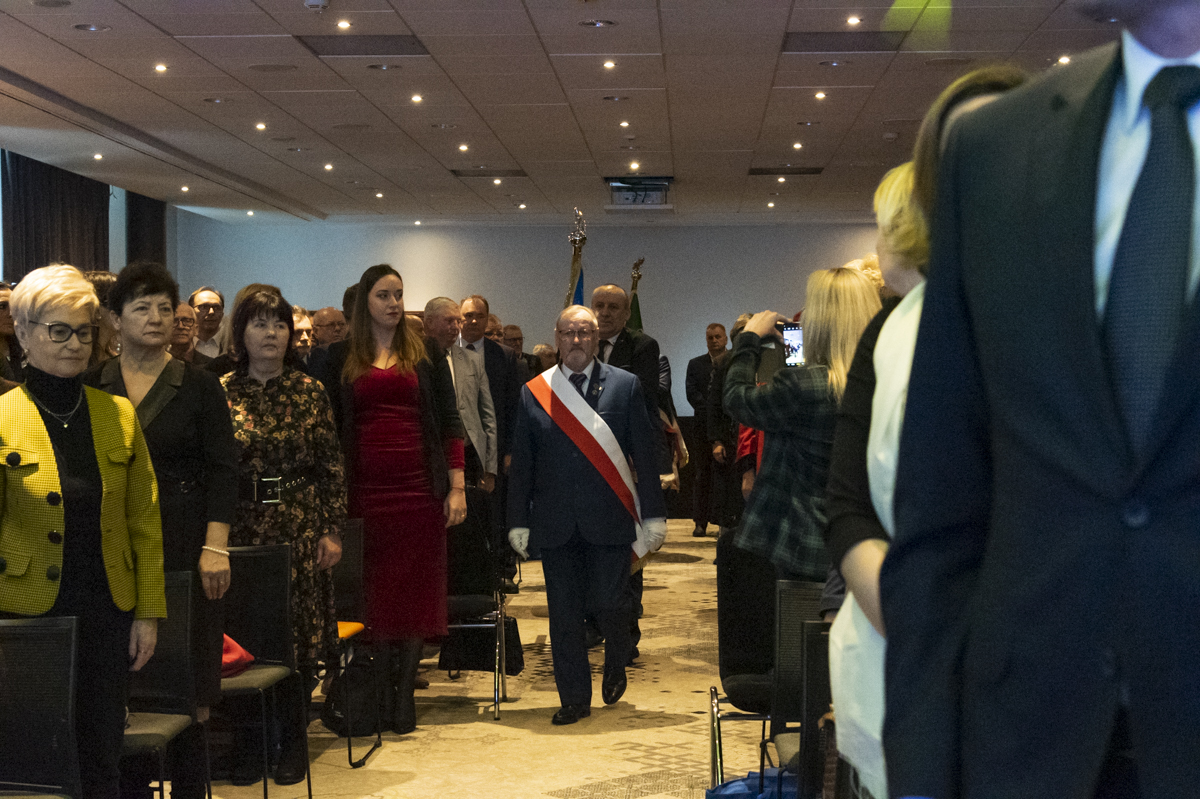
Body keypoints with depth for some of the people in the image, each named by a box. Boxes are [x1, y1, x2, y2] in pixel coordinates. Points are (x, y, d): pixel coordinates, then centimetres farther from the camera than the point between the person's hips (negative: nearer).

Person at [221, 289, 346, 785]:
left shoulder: (310, 392, 3)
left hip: (300, 529, 0)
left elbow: (331, 468, 4)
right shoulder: (221, 393, 3)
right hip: (241, 529, 0)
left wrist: (332, 530, -2)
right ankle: (248, 746, 13)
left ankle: (293, 745, 15)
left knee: (300, 633, 2)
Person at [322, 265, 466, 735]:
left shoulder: (426, 353, 7)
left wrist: (457, 486, -2)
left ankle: (405, 694, 5)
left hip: (419, 485, 0)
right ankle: (378, 692, 11)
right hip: (364, 487, 0)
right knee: (374, 591, 2)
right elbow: (331, 426, 7)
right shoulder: (341, 357, 8)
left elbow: (449, 420, 5)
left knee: (415, 590, 0)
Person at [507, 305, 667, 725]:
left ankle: (615, 665, 27)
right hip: (556, 524, 2)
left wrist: (653, 514, -3)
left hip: (608, 519, -2)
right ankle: (575, 698, 16)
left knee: (608, 603, -5)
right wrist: (519, 521, 3)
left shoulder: (625, 385, 4)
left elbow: (645, 454, 2)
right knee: (564, 615, 4)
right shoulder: (533, 392, 8)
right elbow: (521, 463, 8)